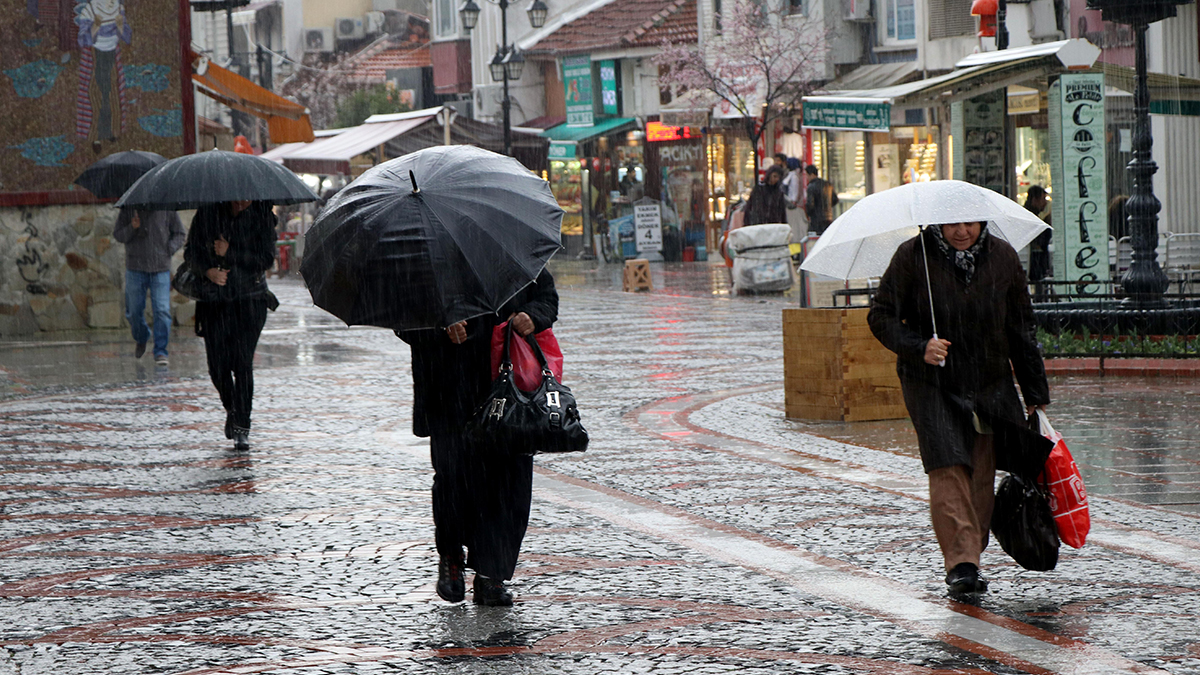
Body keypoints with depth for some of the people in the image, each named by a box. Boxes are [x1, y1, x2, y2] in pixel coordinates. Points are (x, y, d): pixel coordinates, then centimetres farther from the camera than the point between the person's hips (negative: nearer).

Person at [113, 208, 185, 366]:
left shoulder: (166, 208, -1)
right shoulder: (128, 209, 0)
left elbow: (180, 233, 9)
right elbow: (117, 234, 2)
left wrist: (169, 249, -7)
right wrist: (131, 228, -17)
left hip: (161, 269, -1)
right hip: (135, 268, 1)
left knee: (162, 310, -11)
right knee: (134, 311, 10)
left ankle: (160, 351, -5)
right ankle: (141, 339, 38)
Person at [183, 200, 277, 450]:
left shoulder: (262, 214, -2)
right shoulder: (208, 212, 1)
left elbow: (266, 259, -7)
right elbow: (191, 252, 4)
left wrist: (230, 253, -15)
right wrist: (208, 270, -15)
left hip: (250, 298, -1)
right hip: (215, 298, 1)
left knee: (243, 362, -12)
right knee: (218, 365, -1)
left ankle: (242, 428, -5)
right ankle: (231, 409, 28)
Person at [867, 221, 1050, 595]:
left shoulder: (1003, 257, 4)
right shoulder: (912, 256, -6)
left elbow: (1022, 327, 10)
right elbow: (881, 316, -3)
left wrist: (1035, 392, 11)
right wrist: (918, 347, -21)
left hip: (991, 385, 3)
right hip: (931, 385, -3)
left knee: (982, 476, 3)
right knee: (948, 470, -16)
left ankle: (970, 558, 15)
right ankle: (960, 563, -19)